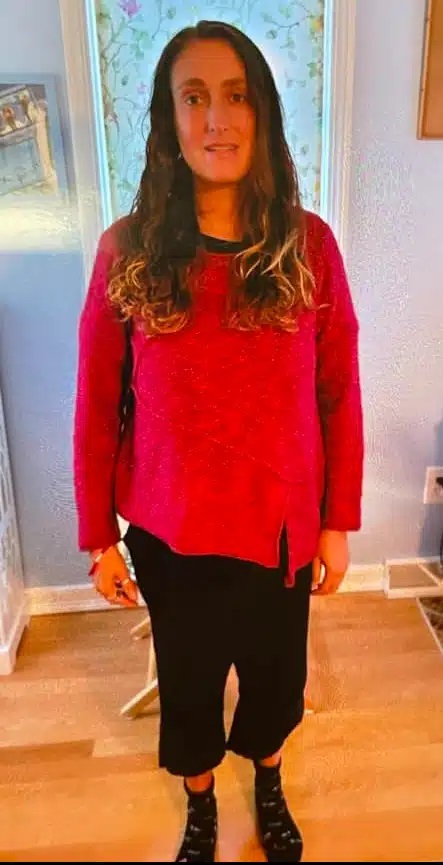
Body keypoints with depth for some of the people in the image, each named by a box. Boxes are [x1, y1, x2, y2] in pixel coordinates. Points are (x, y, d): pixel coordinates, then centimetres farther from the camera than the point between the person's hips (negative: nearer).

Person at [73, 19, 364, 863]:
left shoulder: (309, 244, -9)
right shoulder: (127, 250, -10)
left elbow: (340, 394, -4)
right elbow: (96, 404, -5)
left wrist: (338, 522, -1)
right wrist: (98, 536, -2)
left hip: (282, 523, 1)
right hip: (169, 530, 0)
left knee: (275, 670, 23)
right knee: (187, 676, 22)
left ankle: (268, 787, 58)